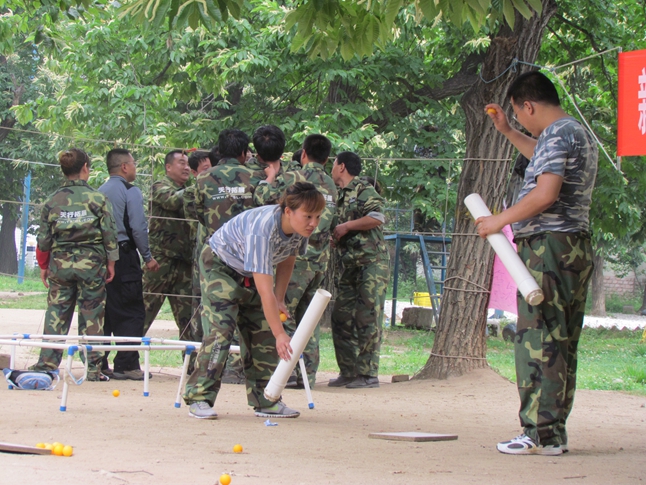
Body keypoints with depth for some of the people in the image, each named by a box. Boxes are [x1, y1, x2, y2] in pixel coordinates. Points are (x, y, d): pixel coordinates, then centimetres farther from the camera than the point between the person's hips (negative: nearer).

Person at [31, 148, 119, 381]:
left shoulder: (52, 201, 2)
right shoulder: (97, 198, -4)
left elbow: (44, 238, 5)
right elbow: (109, 233, -3)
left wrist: (43, 266, 16)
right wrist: (110, 263, 7)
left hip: (59, 263, 2)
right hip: (90, 263, -2)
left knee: (56, 314, 8)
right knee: (91, 316, 3)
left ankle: (47, 363, 7)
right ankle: (94, 367, 3)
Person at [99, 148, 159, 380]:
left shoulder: (99, 192, 12)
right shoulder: (130, 192, -6)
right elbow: (138, 227, -11)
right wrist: (148, 257, -4)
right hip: (124, 255, -6)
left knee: (103, 311, 10)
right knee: (131, 313, -2)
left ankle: (98, 363, 10)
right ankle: (127, 364, -7)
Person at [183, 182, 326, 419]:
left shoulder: (300, 229, -18)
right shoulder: (262, 229, -40)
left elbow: (286, 259, 5)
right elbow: (265, 291, -41)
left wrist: (279, 300, -3)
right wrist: (280, 334, -42)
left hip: (249, 274, 8)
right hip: (219, 264, -8)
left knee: (263, 333, 2)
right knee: (220, 330, -19)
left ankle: (266, 401, 7)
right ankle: (199, 398, -15)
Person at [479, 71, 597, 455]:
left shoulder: (558, 135, -12)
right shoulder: (577, 132, 20)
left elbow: (546, 194, -24)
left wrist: (499, 221, -15)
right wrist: (507, 131, 42)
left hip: (549, 246, -10)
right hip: (575, 247, 10)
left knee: (538, 339, -9)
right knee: (561, 343, 9)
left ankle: (541, 433, -12)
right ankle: (555, 432, 11)